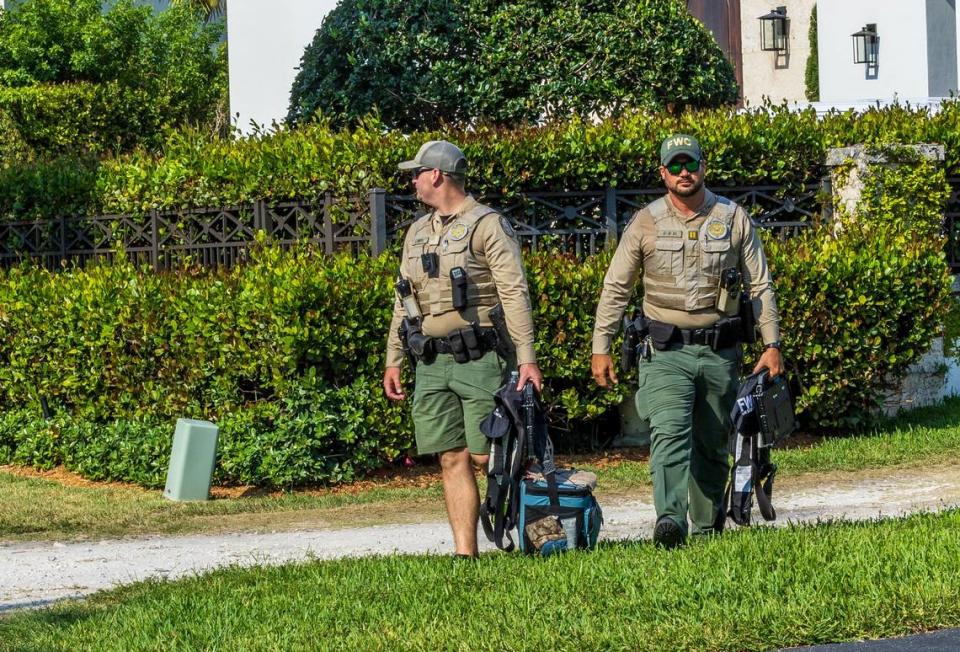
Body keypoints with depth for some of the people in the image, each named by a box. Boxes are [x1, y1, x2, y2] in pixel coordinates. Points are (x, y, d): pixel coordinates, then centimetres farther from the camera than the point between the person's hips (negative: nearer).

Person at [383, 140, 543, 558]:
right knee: (453, 460, 2)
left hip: (480, 361, -6)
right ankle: (464, 552, 2)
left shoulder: (488, 226, -4)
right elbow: (404, 302, 22)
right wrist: (393, 361, 15)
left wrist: (527, 358, -18)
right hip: (431, 364, 6)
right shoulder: (417, 233, 18)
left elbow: (515, 295, -11)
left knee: (486, 457, -8)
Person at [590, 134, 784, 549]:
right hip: (666, 351, -2)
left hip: (720, 351, 2)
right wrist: (601, 347, 3)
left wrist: (771, 344, 1)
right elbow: (615, 288, 8)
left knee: (713, 444, 9)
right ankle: (670, 520, -34)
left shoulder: (733, 219, 5)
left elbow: (760, 286, 9)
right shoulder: (645, 223, 3)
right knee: (669, 434, -21)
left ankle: (707, 527, 21)